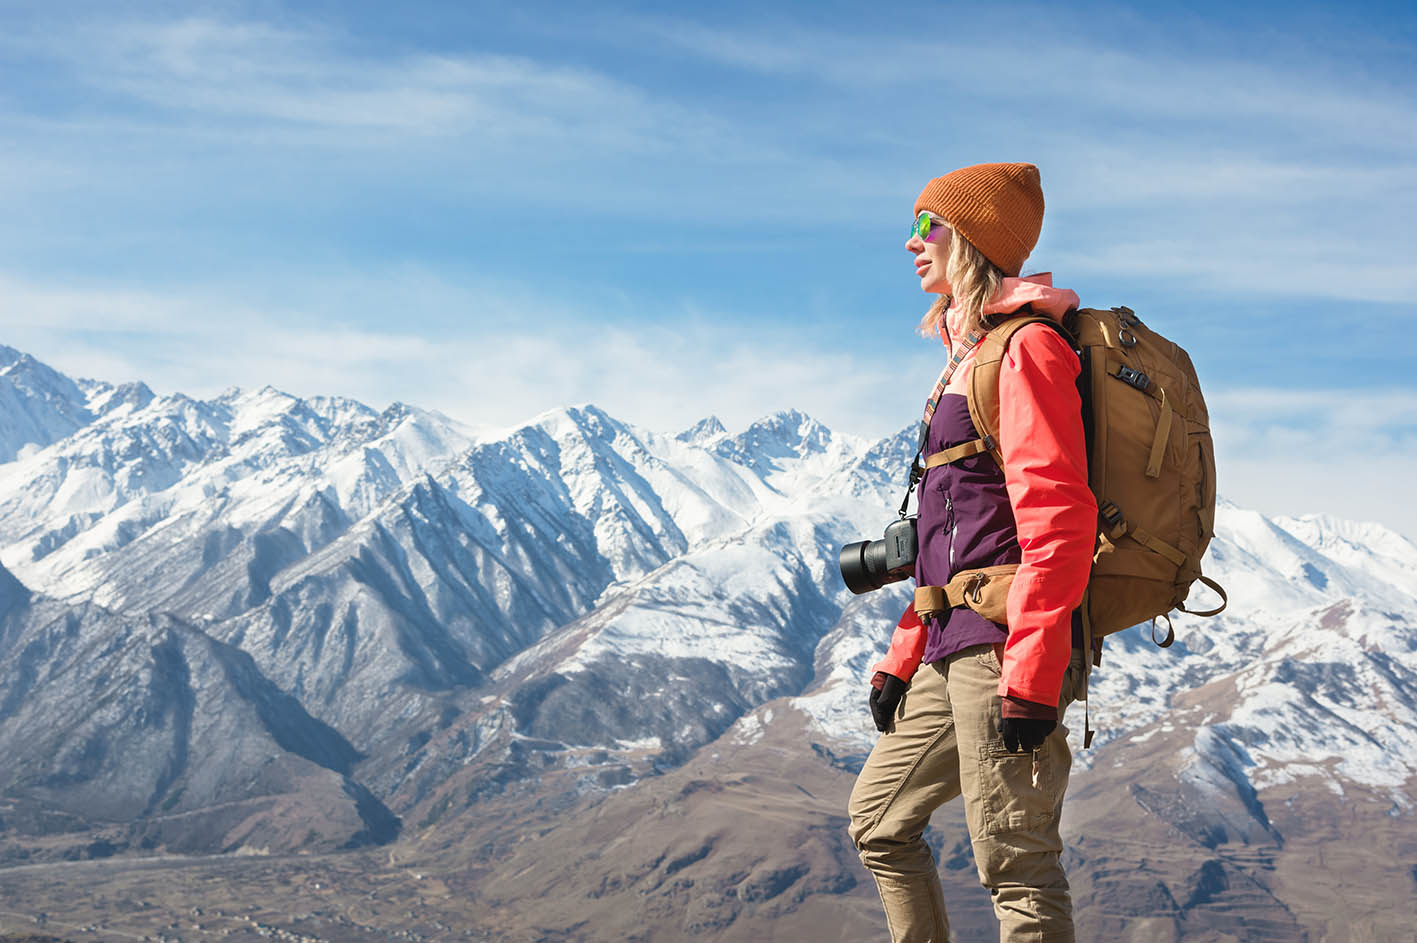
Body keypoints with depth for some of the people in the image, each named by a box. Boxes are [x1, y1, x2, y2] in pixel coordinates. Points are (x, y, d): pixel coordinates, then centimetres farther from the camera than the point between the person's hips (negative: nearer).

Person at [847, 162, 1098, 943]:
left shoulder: (1028, 350, -9)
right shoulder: (972, 355, 21)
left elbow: (1058, 521, -19)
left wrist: (1029, 675, -25)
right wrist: (904, 658, 23)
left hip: (1004, 641, -11)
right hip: (955, 645, 11)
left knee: (1015, 863, -10)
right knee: (879, 815, 19)